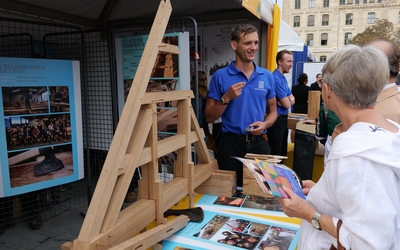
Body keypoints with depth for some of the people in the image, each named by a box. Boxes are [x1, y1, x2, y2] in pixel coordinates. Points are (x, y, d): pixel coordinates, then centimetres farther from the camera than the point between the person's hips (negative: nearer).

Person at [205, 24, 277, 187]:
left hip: (259, 143, 3)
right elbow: (209, 117, -3)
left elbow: (272, 110, 13)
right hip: (231, 143, -2)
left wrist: (265, 124, -8)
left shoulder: (267, 76, 6)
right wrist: (226, 98, -17)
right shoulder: (220, 76, -4)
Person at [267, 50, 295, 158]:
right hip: (276, 120, -10)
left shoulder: (283, 78, 12)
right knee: (275, 154, 0)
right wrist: (289, 100, 3)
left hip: (283, 119, 10)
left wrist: (288, 100, -13)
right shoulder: (276, 78, -19)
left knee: (283, 151, 18)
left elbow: (292, 100, 10)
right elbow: (287, 104, -20)